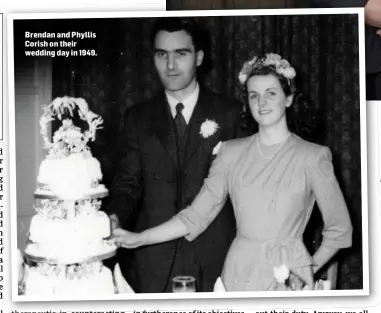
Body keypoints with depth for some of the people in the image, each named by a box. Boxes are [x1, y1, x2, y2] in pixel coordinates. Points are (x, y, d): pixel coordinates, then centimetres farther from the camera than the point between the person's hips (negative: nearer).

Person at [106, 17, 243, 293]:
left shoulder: (230, 113, 1)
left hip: (214, 256, -1)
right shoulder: (138, 118, 7)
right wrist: (114, 217, -12)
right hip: (152, 258, 2)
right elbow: (129, 183, 7)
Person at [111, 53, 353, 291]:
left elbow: (340, 229, 1)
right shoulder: (232, 153, 1)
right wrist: (138, 239, -8)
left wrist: (311, 268, 1)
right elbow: (196, 216, -2)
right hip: (238, 272, 2)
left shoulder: (313, 156, -7)